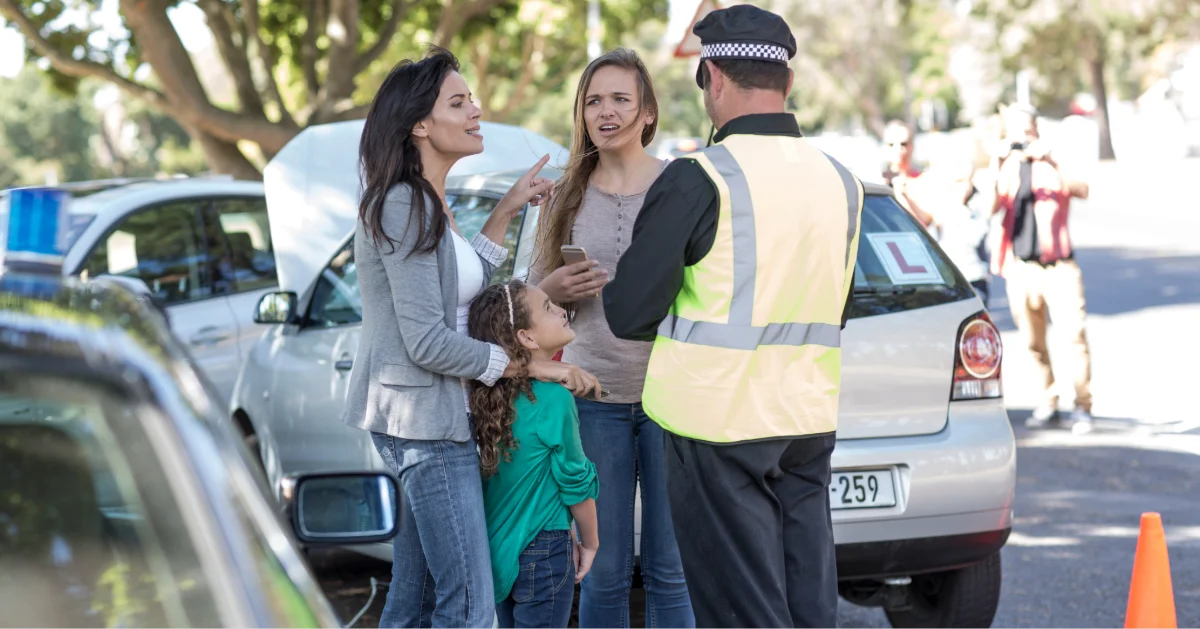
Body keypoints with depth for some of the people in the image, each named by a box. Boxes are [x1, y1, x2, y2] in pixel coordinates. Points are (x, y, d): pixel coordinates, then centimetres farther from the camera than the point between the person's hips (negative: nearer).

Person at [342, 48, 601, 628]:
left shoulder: (427, 205, 14)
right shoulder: (404, 209, -17)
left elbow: (463, 292, 20)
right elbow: (429, 342, -20)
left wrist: (506, 212, 16)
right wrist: (531, 366, -13)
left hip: (435, 413, 10)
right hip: (422, 415, -10)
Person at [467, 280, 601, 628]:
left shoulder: (494, 397, 1)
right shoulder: (553, 399, -19)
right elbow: (575, 481, -11)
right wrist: (590, 543, 4)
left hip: (498, 548, 7)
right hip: (542, 552, -7)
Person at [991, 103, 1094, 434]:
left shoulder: (1052, 162, 2)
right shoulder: (1007, 168, 7)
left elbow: (1079, 191, -17)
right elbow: (991, 207, -8)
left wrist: (1050, 163, -30)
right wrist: (996, 170, -21)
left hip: (1057, 266, -2)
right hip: (1020, 267, 2)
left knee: (1075, 334, -10)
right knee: (1034, 342, 5)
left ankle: (1082, 406, -5)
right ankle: (1048, 404, 15)